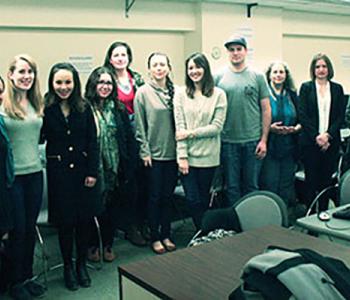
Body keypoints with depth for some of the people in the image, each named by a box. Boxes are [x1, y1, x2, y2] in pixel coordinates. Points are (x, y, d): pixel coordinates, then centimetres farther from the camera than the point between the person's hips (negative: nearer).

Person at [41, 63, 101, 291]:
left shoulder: (84, 108, 1)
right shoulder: (46, 109, -5)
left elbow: (93, 142, 0)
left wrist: (92, 172, -3)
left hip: (82, 169, 2)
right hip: (58, 171, -2)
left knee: (84, 220, 7)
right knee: (65, 221, 5)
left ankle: (82, 264, 27)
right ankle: (68, 267, 25)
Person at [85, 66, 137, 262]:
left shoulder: (119, 109, 5)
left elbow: (130, 139, 4)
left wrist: (130, 168, -1)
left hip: (115, 168, 3)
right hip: (93, 168, -3)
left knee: (112, 207, 13)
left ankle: (108, 245, 29)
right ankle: (93, 246, 25)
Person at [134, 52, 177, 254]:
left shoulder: (175, 92, 4)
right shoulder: (143, 92, -4)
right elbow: (140, 126, -4)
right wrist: (145, 151, -8)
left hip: (172, 153, 3)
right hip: (154, 154, -3)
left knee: (168, 196, 11)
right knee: (155, 197, 5)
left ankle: (166, 235, 24)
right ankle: (155, 237, 18)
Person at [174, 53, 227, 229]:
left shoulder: (218, 94, -1)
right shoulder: (181, 94, 2)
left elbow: (217, 127, -6)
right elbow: (179, 127, -3)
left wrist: (191, 133, -11)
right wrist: (182, 155, -9)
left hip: (208, 156, -1)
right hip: (188, 155, 1)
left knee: (203, 200, 10)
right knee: (193, 200, 1)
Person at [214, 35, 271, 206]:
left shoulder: (257, 77, 3)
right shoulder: (219, 77, 3)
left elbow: (266, 110, 3)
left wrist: (264, 140, -3)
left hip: (253, 142, 0)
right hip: (228, 141, 0)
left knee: (251, 186, 11)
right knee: (231, 187, 9)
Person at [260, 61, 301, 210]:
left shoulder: (292, 96, 11)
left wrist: (295, 128, -6)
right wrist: (270, 128, -18)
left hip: (288, 148, 4)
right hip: (269, 147, -4)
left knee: (286, 185, 9)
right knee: (269, 185, -3)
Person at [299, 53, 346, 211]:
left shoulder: (337, 88, 9)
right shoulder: (306, 87, 4)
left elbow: (341, 116, 5)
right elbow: (302, 115, -3)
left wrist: (328, 135, -9)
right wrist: (316, 136, -11)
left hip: (331, 142, 2)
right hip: (310, 141, -2)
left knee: (327, 179, 5)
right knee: (311, 180, 2)